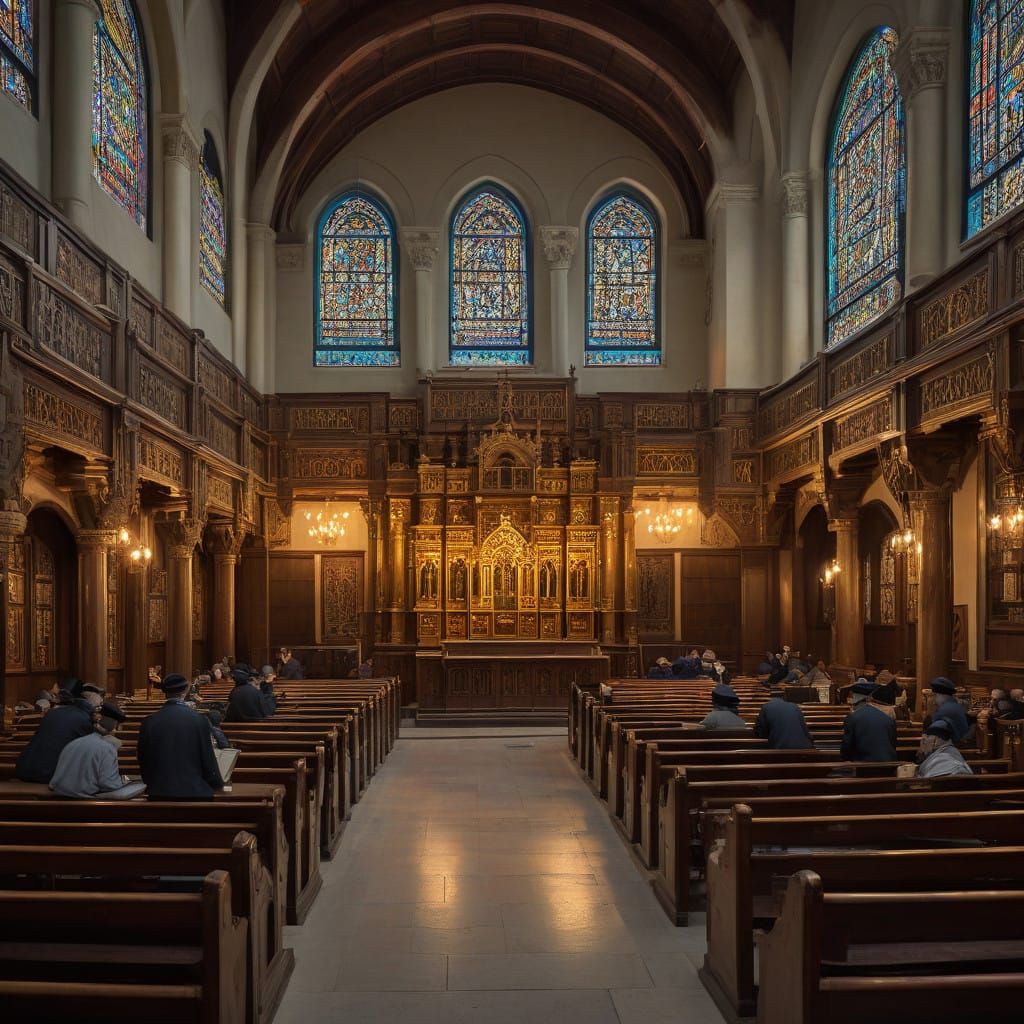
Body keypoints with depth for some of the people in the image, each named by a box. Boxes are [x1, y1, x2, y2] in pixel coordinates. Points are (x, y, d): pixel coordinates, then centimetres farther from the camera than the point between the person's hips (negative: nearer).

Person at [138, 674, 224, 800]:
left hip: (160, 791, 2)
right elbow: (208, 759, -5)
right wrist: (219, 784, 11)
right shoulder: (199, 720, -10)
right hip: (195, 791, -2)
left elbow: (143, 759, 6)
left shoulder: (149, 722, -3)